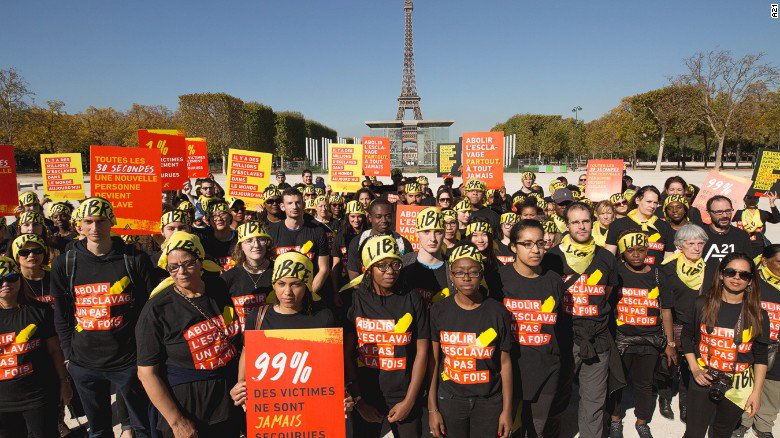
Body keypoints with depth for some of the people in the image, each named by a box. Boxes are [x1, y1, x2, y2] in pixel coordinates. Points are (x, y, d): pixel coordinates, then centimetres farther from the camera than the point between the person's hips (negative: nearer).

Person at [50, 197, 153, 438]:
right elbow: (61, 316, 8)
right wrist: (68, 354, 5)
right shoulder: (64, 263, 0)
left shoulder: (135, 259, -6)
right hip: (84, 364, 3)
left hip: (129, 361, -2)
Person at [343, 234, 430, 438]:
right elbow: (347, 354, -5)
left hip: (405, 399, 0)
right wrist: (358, 400, -8)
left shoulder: (413, 300, -3)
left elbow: (421, 352, -4)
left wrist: (409, 401, -7)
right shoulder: (355, 300, -4)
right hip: (366, 400, 0)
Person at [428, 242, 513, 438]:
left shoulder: (498, 312, -5)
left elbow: (505, 363, -1)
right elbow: (434, 361, -2)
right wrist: (433, 409, -2)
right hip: (450, 400, 0)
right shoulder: (439, 311, -4)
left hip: (490, 401, 0)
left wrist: (507, 410, 0)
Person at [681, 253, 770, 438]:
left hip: (738, 388, 1)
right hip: (703, 381, -1)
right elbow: (687, 336, 4)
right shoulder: (702, 304, -6)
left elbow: (761, 356, 1)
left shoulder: (758, 315, -4)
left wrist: (756, 392, -2)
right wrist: (694, 369, -5)